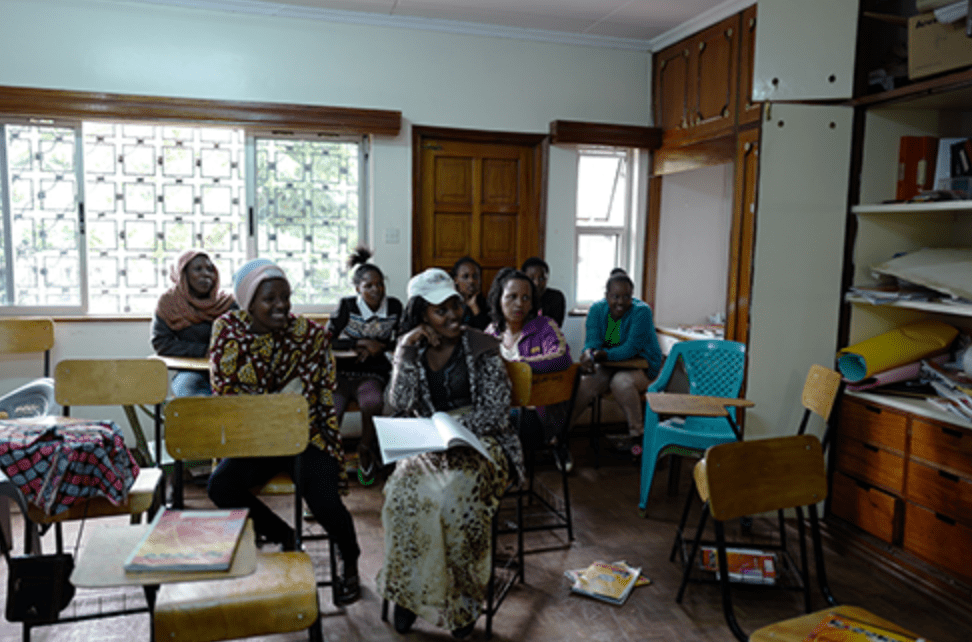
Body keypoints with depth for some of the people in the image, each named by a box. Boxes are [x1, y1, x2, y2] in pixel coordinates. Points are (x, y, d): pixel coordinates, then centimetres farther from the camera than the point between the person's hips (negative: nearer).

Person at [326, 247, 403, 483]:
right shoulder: (347, 306, -4)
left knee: (373, 402, -33)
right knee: (329, 410, -28)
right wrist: (362, 343, -14)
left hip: (371, 372, 1)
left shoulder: (394, 306, 2)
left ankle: (366, 449, -4)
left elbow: (398, 342, 9)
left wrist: (376, 348, -8)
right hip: (341, 370, -1)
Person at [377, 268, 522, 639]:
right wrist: (406, 350, -9)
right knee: (405, 489, -28)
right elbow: (399, 404, -3)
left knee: (454, 493, -32)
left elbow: (495, 414, -6)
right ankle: (409, 590, -9)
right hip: (427, 446, 3)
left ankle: (463, 596, -10)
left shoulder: (482, 348, -1)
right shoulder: (411, 349, 9)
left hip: (480, 442, -2)